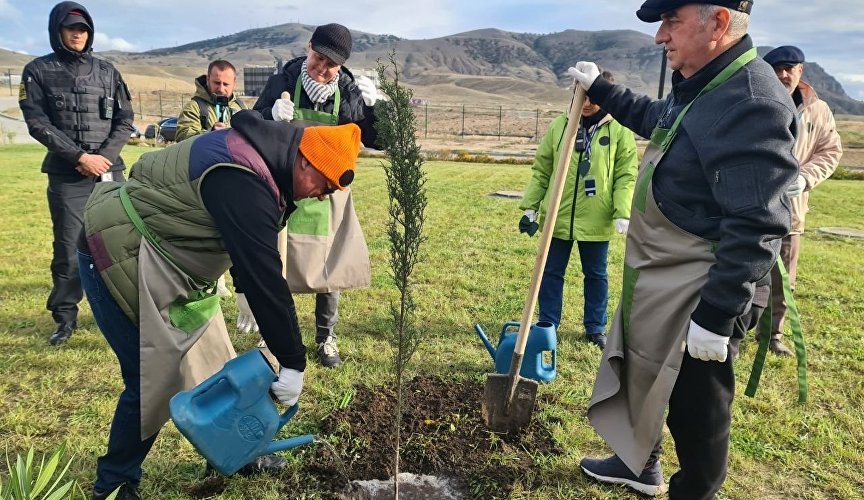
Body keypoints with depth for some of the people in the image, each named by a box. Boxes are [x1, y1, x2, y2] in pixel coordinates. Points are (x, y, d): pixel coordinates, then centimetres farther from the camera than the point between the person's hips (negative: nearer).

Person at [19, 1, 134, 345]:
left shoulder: (106, 70, 11)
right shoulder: (38, 71, 6)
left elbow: (125, 119, 7)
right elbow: (37, 123, -3)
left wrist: (104, 156, -8)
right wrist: (81, 157, -13)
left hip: (110, 172, 2)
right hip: (66, 176, -1)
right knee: (69, 248, 0)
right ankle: (65, 318, 14)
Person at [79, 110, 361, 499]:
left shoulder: (256, 158, 1)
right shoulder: (242, 183, -31)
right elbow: (264, 278, -31)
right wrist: (293, 362, -25)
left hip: (161, 261, 10)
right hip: (118, 256, -9)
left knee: (213, 361, 12)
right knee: (152, 379, -4)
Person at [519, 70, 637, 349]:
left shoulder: (619, 130, -3)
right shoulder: (559, 125, 2)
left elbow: (626, 176, -3)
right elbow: (541, 170, 5)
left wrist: (622, 213, -13)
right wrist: (530, 207, 2)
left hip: (597, 219, -1)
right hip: (558, 216, 2)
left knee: (596, 275, 13)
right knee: (551, 273, 10)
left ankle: (595, 327, 29)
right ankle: (547, 325, 25)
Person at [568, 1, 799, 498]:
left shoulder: (752, 103, -25)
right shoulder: (697, 85, 7)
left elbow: (756, 229, -27)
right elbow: (653, 117, 31)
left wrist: (716, 317, -26)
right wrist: (600, 89, 32)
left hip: (698, 296, -10)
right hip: (658, 281, 11)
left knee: (696, 408, 8)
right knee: (641, 376, 25)